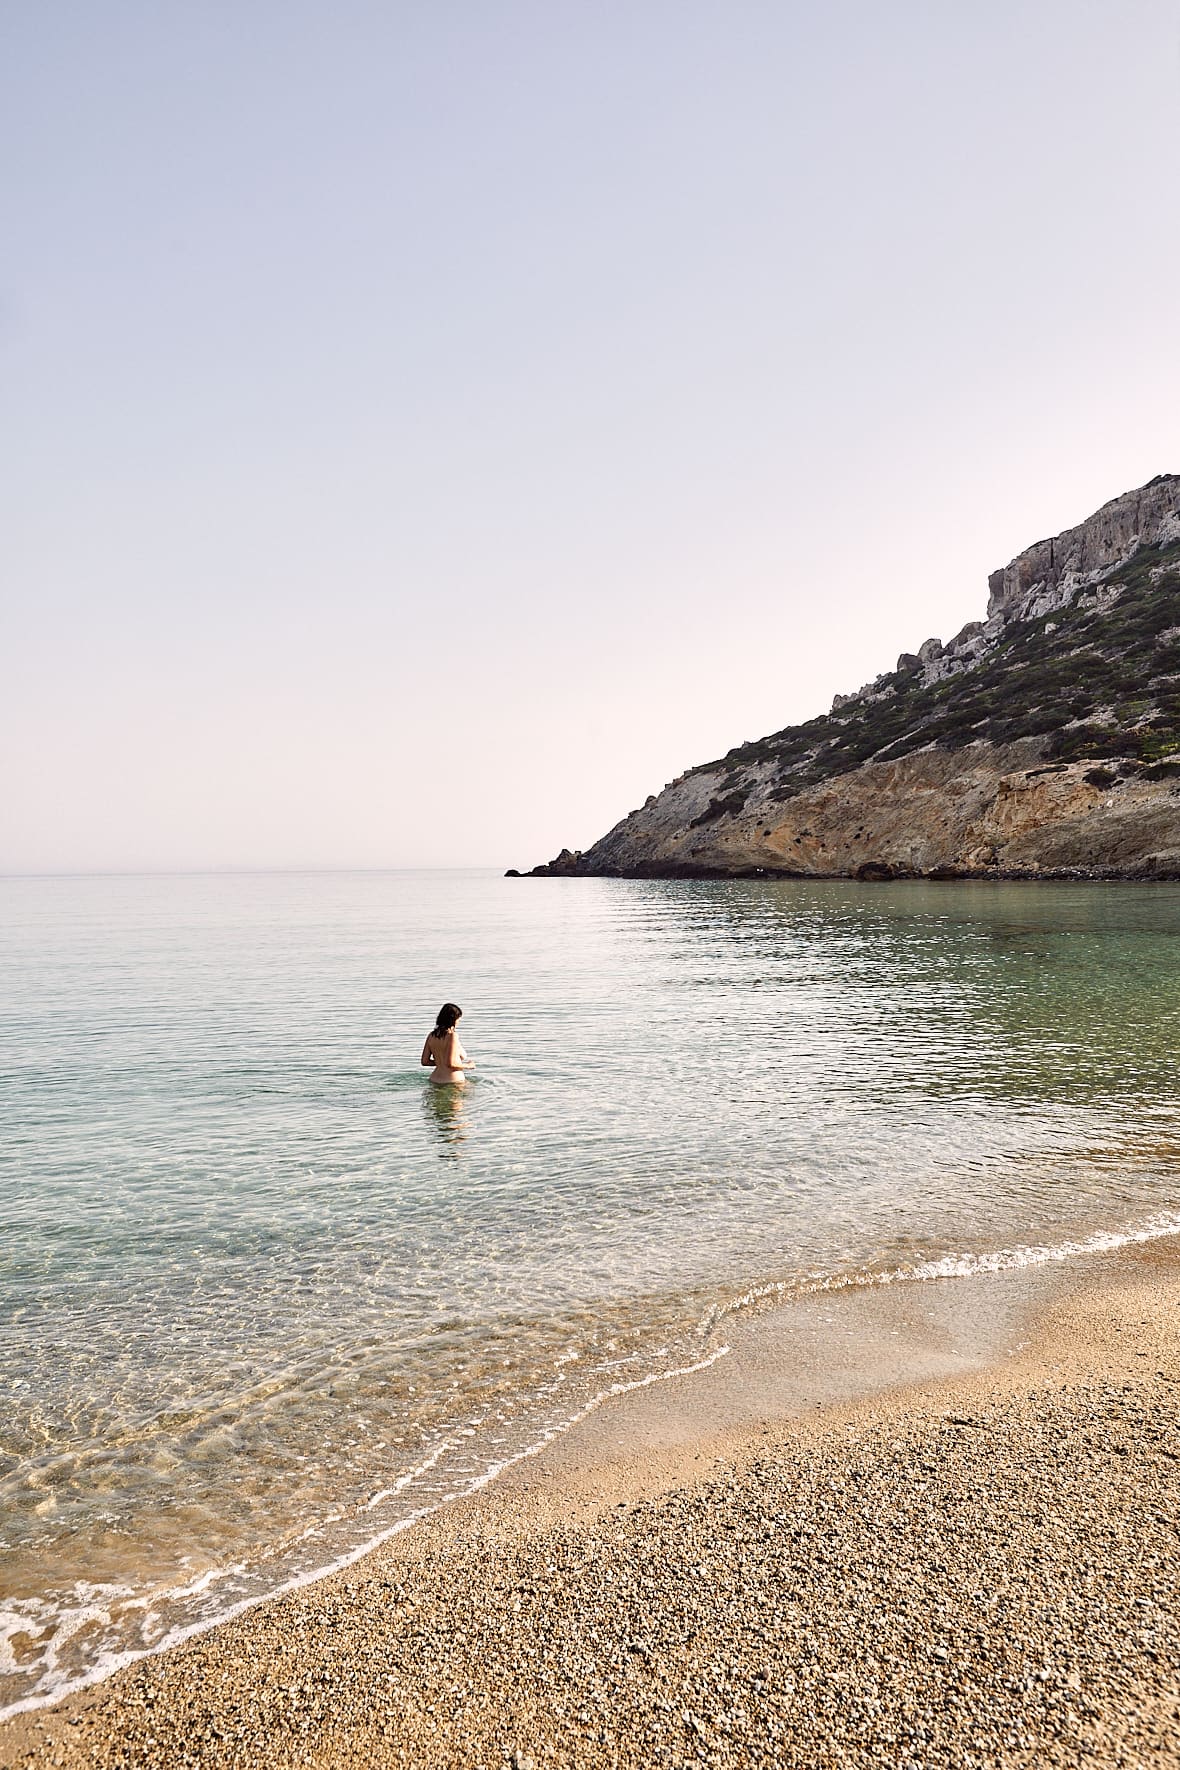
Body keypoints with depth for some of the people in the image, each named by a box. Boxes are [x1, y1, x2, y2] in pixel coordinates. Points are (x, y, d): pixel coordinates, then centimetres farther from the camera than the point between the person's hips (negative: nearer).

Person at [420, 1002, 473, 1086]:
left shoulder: (431, 1036, 7)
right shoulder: (452, 1036, -14)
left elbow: (424, 1061, 10)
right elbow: (450, 1064, -20)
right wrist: (467, 1066, -4)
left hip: (435, 1079, 8)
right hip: (453, 1081, -8)